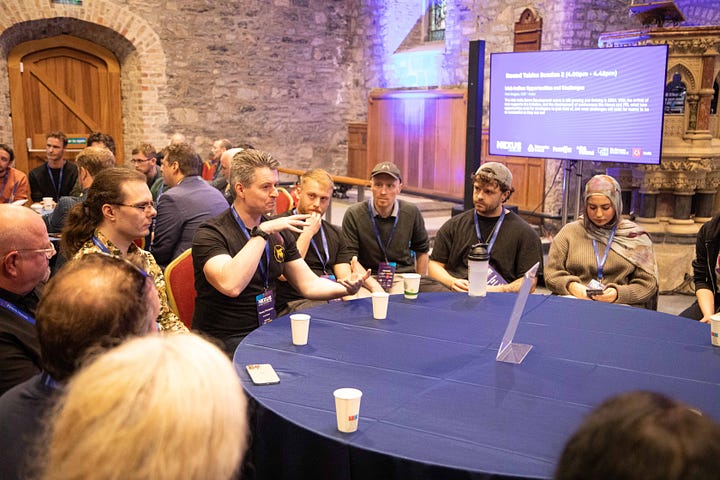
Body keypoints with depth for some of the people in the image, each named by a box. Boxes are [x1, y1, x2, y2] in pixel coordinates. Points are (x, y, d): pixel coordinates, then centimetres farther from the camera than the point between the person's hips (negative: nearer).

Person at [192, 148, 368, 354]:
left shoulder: (278, 232, 9)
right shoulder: (211, 234, -12)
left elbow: (308, 285, 8)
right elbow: (230, 285, -31)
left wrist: (347, 287, -11)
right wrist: (262, 232, -26)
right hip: (226, 341, -7)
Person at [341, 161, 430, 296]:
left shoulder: (412, 213, 2)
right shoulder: (353, 214, -7)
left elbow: (422, 250, 18)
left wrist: (420, 284, 13)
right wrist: (374, 287, -19)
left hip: (402, 276, 2)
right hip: (366, 278, -1)